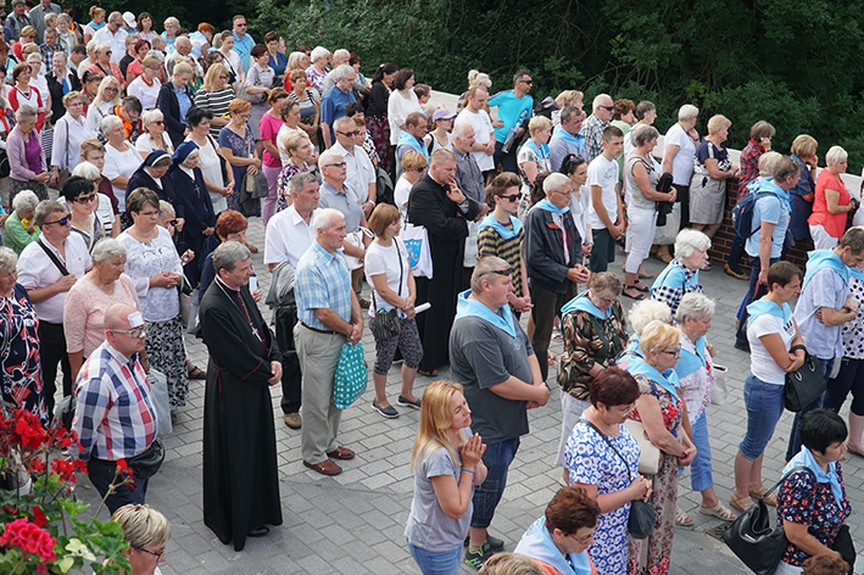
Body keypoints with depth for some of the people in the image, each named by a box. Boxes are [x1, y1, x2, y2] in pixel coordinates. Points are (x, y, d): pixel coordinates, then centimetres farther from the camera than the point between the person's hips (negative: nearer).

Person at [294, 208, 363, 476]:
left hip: (340, 335, 9)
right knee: (318, 400, 4)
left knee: (337, 394, 20)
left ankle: (329, 443, 37)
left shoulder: (338, 256, 4)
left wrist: (358, 322, -1)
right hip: (317, 339, -9)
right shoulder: (311, 266, -25)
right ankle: (314, 455, 19)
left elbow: (349, 291, 14)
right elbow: (323, 313, -24)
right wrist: (350, 330, -11)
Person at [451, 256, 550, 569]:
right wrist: (538, 394, -15)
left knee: (491, 480, 23)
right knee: (488, 483, 7)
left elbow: (527, 349, 12)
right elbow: (499, 383, -30)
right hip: (488, 425, -9)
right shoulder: (474, 328, -29)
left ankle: (475, 531, 42)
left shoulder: (502, 310, 4)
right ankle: (476, 549, 25)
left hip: (508, 420, 9)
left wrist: (538, 385, -6)